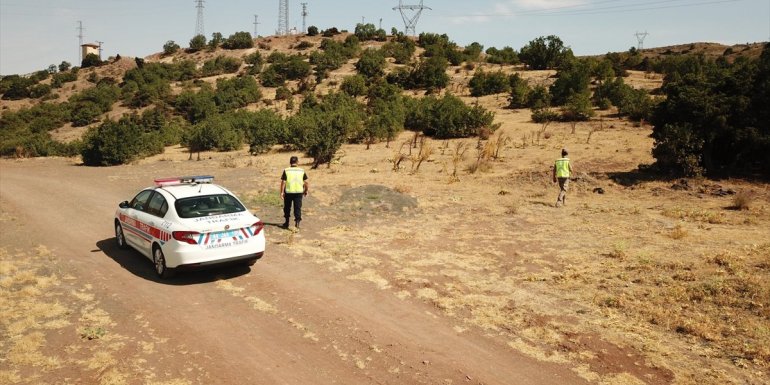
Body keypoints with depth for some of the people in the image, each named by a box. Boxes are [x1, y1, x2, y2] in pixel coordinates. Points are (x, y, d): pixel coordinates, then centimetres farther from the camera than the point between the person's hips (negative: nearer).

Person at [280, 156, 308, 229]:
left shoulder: (286, 170, -4)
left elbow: (283, 182, -8)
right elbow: (306, 182, 1)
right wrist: (306, 191, 13)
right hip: (299, 192, 1)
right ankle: (297, 222, -7)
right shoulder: (302, 171, 2)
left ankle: (286, 223, 26)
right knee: (298, 208, 5)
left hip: (288, 192, -1)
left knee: (287, 208, 16)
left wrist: (282, 192, -4)